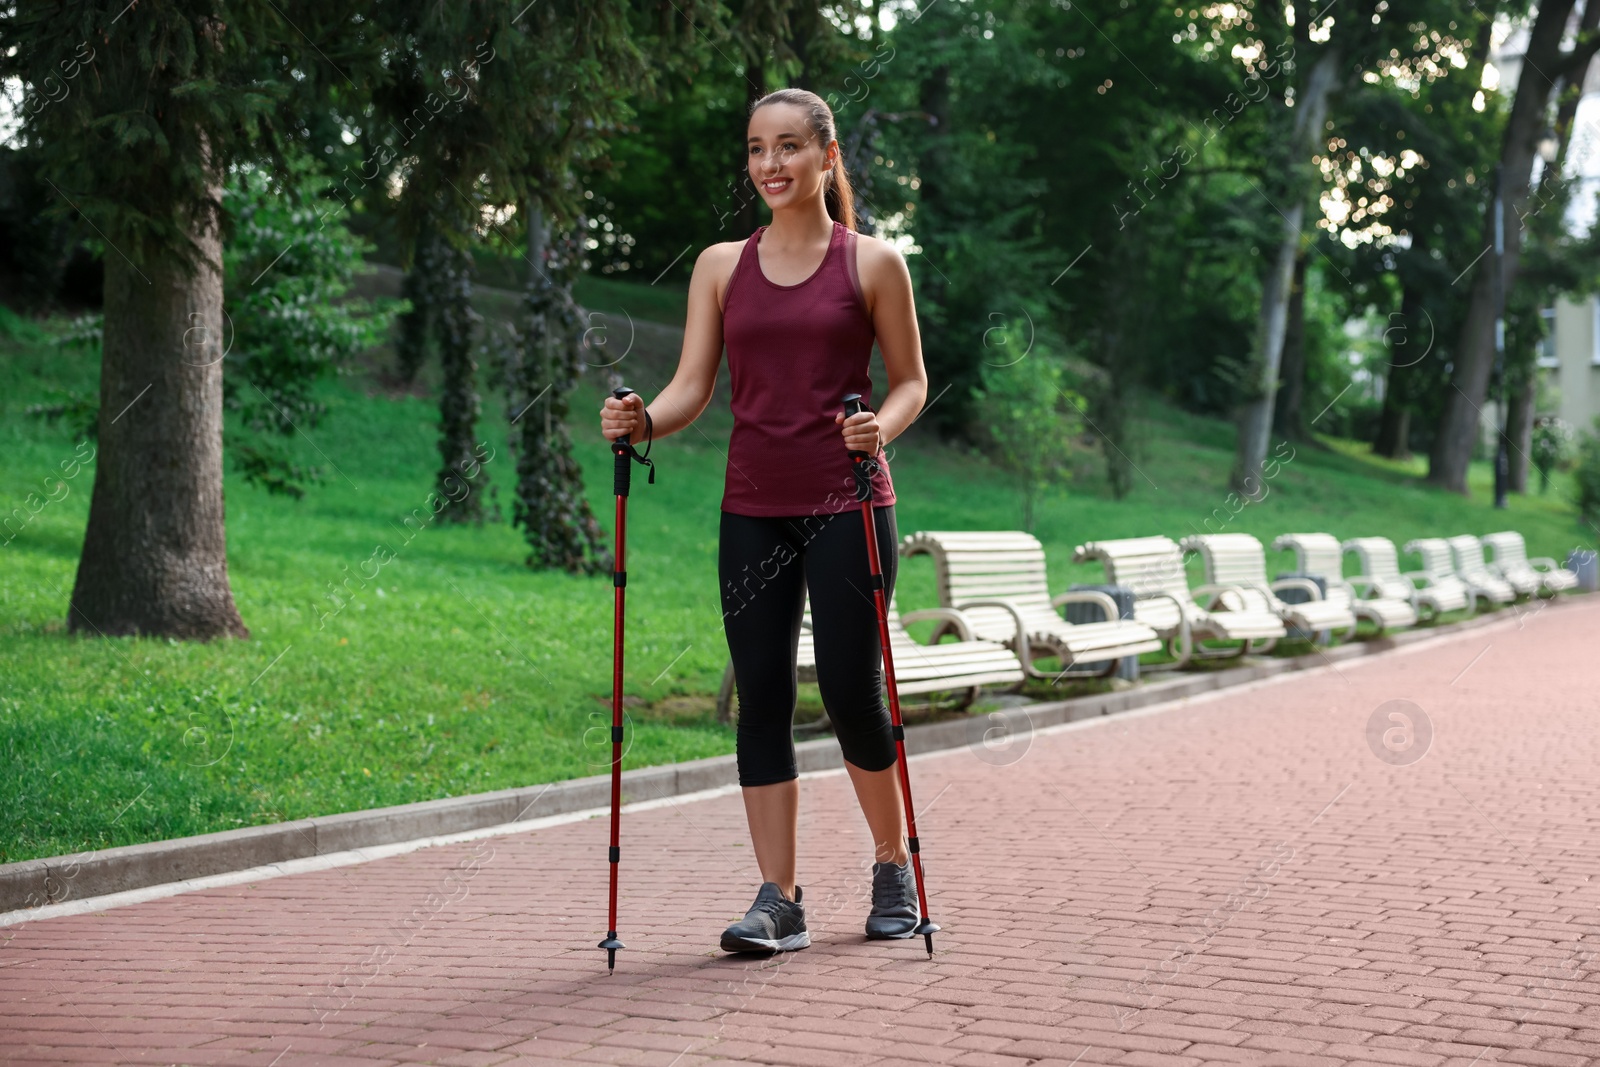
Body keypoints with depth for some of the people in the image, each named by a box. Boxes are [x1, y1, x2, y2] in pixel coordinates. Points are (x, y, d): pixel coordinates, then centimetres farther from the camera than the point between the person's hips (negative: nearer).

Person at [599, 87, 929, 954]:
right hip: (753, 509, 3)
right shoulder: (721, 266, 9)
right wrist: (642, 422, -15)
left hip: (846, 505, -3)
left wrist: (881, 428, -16)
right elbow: (693, 385, 6)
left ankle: (893, 868, 21)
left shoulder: (871, 264, 1)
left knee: (850, 693, -2)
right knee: (761, 698, 1)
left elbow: (911, 380, 5)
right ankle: (778, 899, 6)